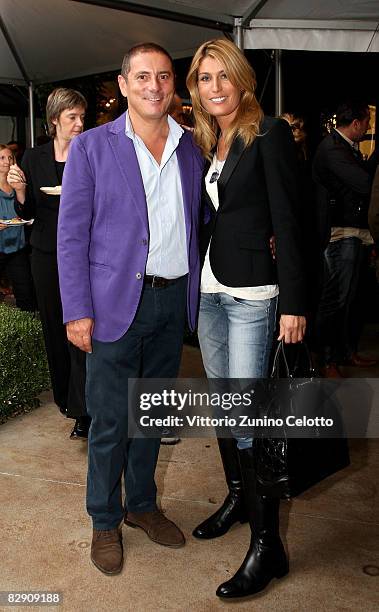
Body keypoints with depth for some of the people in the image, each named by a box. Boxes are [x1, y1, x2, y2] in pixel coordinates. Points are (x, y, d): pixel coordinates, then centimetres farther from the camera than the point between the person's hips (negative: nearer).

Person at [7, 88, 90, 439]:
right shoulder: (33, 159, 6)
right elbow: (28, 213, 7)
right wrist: (20, 190, -11)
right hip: (47, 255, 3)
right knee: (54, 327, 12)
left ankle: (83, 413, -3)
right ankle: (64, 395, 30)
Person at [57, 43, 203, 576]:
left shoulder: (192, 148, 9)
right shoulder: (92, 147, -2)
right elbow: (71, 235, -5)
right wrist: (77, 311, -11)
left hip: (173, 300, 4)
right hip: (116, 302, -4)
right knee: (110, 421, 4)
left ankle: (142, 504, 36)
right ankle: (105, 521, 26)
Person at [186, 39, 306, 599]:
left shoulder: (270, 134, -6)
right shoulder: (202, 143, 14)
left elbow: (286, 221, -11)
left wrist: (293, 303, -15)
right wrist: (190, 282, 11)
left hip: (251, 294, -7)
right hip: (207, 290, 7)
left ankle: (268, 546, 6)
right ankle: (237, 497, 35)